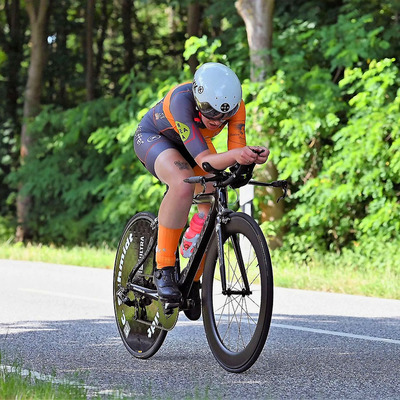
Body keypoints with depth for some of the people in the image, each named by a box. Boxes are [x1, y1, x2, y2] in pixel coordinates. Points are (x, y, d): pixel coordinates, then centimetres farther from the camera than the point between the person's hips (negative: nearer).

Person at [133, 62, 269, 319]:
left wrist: (253, 157, -52)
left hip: (192, 145, 5)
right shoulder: (181, 100, -41)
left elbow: (235, 157, -30)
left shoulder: (236, 105, -28)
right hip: (153, 137, -5)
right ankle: (164, 269, -26)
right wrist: (236, 155, -65)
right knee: (183, 185, -36)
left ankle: (193, 281, 11)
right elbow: (204, 160, -46)